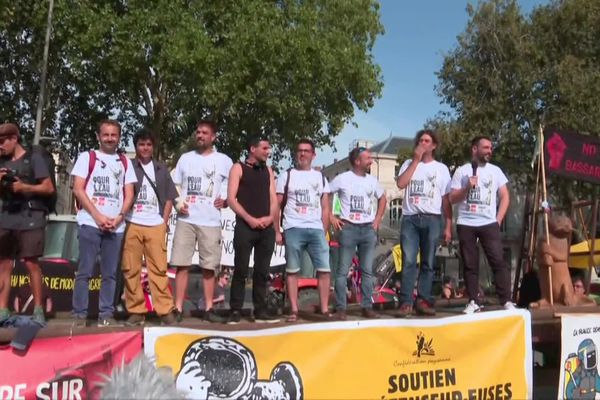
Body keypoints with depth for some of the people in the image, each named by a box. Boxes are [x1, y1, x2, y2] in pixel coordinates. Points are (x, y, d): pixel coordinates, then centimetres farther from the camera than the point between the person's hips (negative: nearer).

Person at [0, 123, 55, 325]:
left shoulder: (33, 159, 0)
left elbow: (49, 188, -3)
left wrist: (24, 187, -12)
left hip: (30, 218, -6)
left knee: (31, 263, -6)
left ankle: (38, 309, -1)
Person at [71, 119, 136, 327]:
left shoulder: (125, 162, 15)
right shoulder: (87, 157, 7)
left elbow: (129, 194, 10)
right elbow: (78, 189, -2)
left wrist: (119, 217, -6)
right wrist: (98, 216, -10)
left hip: (116, 225, 3)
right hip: (90, 223, -3)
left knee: (110, 273, 4)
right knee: (85, 271, -3)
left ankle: (106, 315, 10)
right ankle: (79, 315, 4)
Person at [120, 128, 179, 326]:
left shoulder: (161, 169, 15)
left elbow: (169, 197, 14)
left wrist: (165, 221, 4)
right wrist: (121, 219, -4)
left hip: (156, 226, 1)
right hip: (132, 225, -1)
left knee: (159, 268, -3)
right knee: (131, 269, -1)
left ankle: (166, 310, -1)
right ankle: (136, 311, 6)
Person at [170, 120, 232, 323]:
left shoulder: (224, 161, 7)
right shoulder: (185, 158, 12)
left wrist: (225, 200, -6)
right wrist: (178, 204, -3)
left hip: (210, 221, -1)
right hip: (186, 219, 1)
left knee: (209, 267, 3)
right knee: (182, 265, -1)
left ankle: (209, 309, 12)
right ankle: (178, 308, 6)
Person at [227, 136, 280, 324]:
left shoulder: (268, 170, 17)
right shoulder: (238, 168, 3)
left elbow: (273, 200, 14)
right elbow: (231, 198, -6)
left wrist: (274, 223, 3)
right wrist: (250, 219, -13)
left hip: (267, 228, 4)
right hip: (245, 227, -4)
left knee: (262, 271, 6)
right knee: (241, 270, -4)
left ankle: (260, 311, 12)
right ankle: (235, 311, 3)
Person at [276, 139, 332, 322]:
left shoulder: (320, 178, 16)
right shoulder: (286, 176, 8)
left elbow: (325, 208, 14)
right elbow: (277, 206, 5)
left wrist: (324, 232, 6)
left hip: (316, 229, 2)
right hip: (293, 229, -2)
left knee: (324, 269, -4)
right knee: (292, 270, 0)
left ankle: (325, 310, 3)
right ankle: (294, 310, 6)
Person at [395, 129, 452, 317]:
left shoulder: (441, 168, 12)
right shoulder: (409, 164, 12)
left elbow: (446, 199, 9)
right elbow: (400, 183, -8)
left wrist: (448, 226, 2)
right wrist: (416, 160, -4)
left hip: (432, 219, 1)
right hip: (410, 219, -1)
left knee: (428, 263, 3)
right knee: (408, 262, -8)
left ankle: (423, 301, 9)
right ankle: (406, 302, -6)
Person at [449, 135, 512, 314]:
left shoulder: (495, 170, 9)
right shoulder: (461, 171, 4)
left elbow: (505, 196, 9)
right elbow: (452, 199, 2)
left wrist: (498, 219, -1)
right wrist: (467, 187, -13)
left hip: (489, 223, 1)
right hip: (465, 224, 0)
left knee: (498, 261, -6)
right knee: (470, 265, 3)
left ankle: (506, 301, -1)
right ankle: (473, 302, 9)